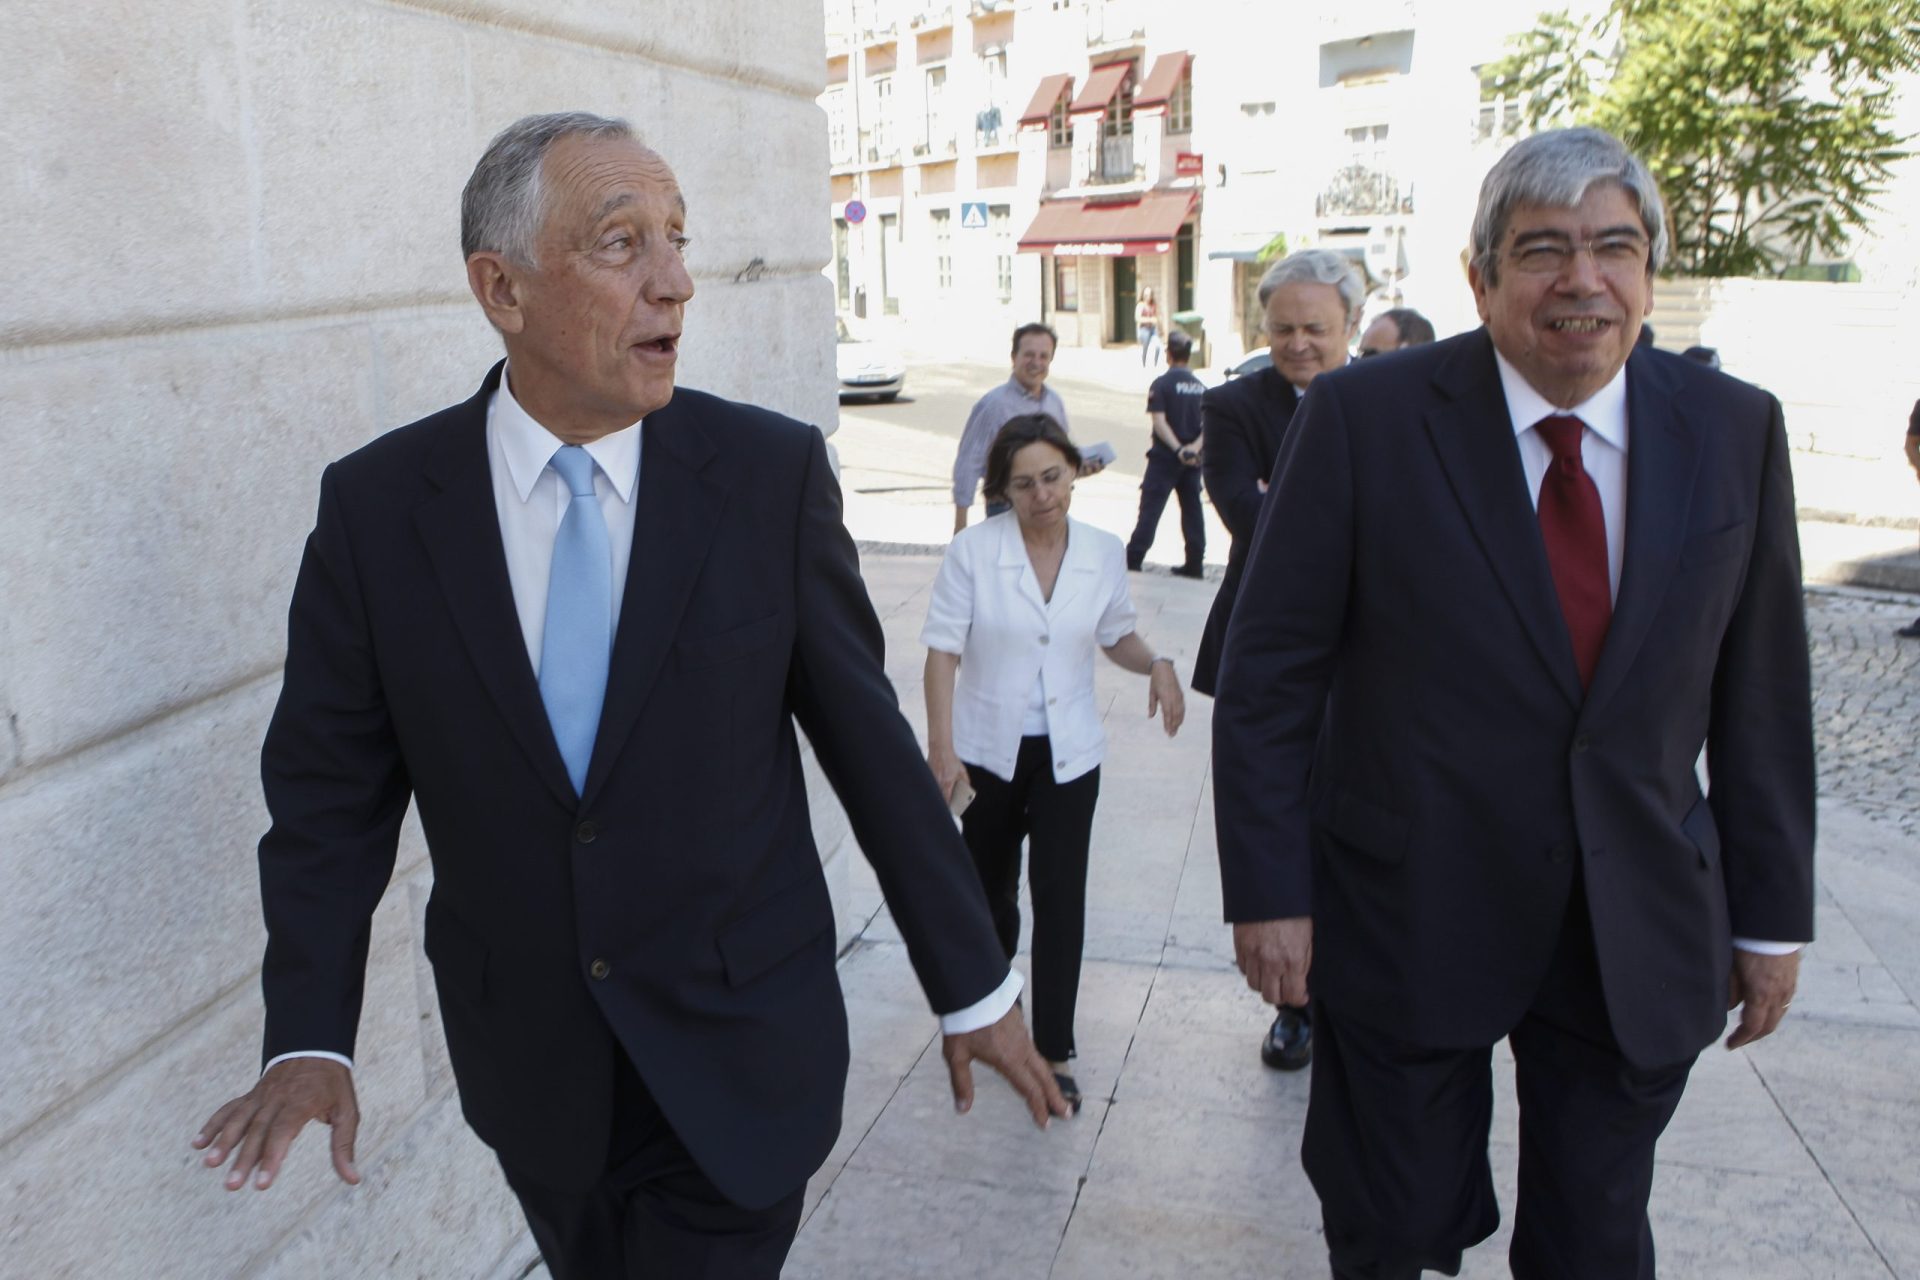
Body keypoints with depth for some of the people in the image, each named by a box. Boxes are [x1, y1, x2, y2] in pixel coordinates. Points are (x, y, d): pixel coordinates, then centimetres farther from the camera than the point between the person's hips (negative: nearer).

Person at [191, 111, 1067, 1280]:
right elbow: (333, 785, -1)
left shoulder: (773, 473, -12)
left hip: (743, 1056, -2)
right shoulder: (377, 505, -8)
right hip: (534, 1071, 3)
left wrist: (975, 985, 0)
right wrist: (311, 1036, -12)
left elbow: (869, 737, -6)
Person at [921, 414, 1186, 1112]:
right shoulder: (972, 551, -13)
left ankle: (1054, 1050, 9)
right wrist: (941, 748, -17)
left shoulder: (1104, 552, -4)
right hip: (988, 750, -1)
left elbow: (1116, 635, 11)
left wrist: (1156, 664, -10)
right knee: (989, 886, 17)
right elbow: (943, 652, -12)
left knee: (1060, 897, -3)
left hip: (1069, 753, 1)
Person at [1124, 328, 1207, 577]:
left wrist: (1178, 449, -20)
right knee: (1192, 510, 9)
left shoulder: (1162, 384, -8)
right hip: (1193, 459, 5)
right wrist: (1194, 447, -10)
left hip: (1165, 456, -5)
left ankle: (1134, 557, -4)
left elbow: (1160, 422, -17)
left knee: (1150, 508, -2)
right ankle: (1195, 563, 11)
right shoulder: (1201, 388, 9)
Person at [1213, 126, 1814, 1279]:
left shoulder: (1735, 431, -1)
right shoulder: (1366, 419, -11)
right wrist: (1269, 890, -10)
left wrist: (1773, 915, 7)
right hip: (1410, 914, -2)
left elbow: (1760, 693, 5)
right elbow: (1269, 677, -9)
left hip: (1641, 934, 3)